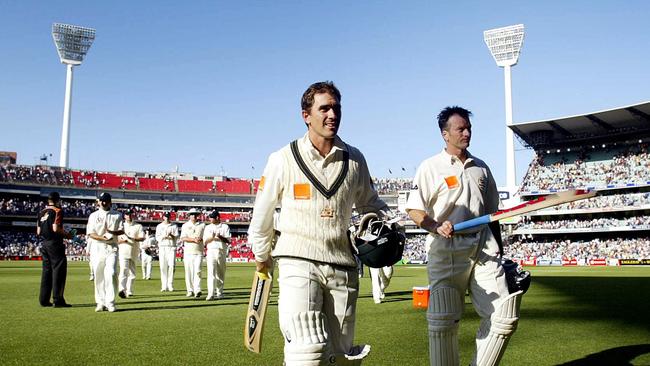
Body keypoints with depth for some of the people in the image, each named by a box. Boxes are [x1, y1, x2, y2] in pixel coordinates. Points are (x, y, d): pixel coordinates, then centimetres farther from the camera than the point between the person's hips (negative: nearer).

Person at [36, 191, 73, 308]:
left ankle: (44, 300, 12)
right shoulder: (57, 211, -8)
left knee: (46, 271, 12)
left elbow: (38, 232, 13)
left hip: (44, 245, 8)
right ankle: (57, 300, -7)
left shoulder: (41, 212, 15)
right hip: (55, 244, -8)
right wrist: (66, 234, -5)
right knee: (58, 271, -5)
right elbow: (56, 228, -19)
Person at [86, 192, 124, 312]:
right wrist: (102, 237, -18)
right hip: (97, 248, 1)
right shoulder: (93, 216, 8)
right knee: (98, 276, 1)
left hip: (112, 248, -1)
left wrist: (113, 232, -16)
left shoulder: (117, 215, 10)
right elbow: (90, 234, 0)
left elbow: (122, 230, 6)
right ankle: (100, 302, 10)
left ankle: (110, 302, -11)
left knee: (111, 273, -14)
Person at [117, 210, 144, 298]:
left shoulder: (138, 226, 9)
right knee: (123, 271, -17)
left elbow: (142, 238, -3)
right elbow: (116, 239, 6)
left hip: (134, 252, 2)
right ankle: (122, 290, -28)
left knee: (132, 273, 6)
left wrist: (133, 239, -20)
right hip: (123, 252, -2)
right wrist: (122, 240, -15)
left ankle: (129, 291, 14)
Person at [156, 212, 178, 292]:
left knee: (171, 266, -9)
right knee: (163, 266, -3)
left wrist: (171, 235, -20)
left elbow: (176, 237, 1)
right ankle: (164, 286, 0)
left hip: (172, 247, -1)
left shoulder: (174, 226, 11)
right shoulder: (159, 226, 14)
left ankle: (170, 285, -5)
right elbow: (157, 238, 4)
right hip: (162, 247, 1)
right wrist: (164, 236, -14)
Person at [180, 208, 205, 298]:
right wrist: (193, 239, -17)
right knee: (189, 271, 1)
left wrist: (201, 239, -14)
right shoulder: (185, 225, 9)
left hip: (199, 251, -1)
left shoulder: (202, 225, 10)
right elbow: (183, 238, -3)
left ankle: (197, 290, -18)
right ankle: (190, 291, 10)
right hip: (188, 251, 1)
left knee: (197, 271, -11)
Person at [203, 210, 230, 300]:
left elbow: (228, 241, -2)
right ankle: (211, 294, -18)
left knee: (221, 274, 5)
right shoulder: (208, 227, 14)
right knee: (211, 273, -12)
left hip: (222, 252, 0)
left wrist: (220, 237, -19)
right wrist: (212, 237, -12)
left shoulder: (225, 227, 7)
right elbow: (205, 242, 7)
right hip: (211, 251, 0)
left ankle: (219, 293, 15)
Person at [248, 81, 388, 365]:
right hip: (298, 263, -3)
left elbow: (369, 204, 21)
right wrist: (262, 256, 18)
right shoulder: (284, 159, -2)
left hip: (343, 266, 4)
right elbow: (262, 212, 9)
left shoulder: (355, 160, 6)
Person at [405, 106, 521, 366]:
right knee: (444, 322, -6)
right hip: (447, 249, -4)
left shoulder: (481, 167, 18)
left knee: (504, 318, -2)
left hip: (484, 247, 5)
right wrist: (436, 226, -20)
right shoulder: (431, 167, 3)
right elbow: (414, 210, -1)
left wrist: (500, 253, 18)